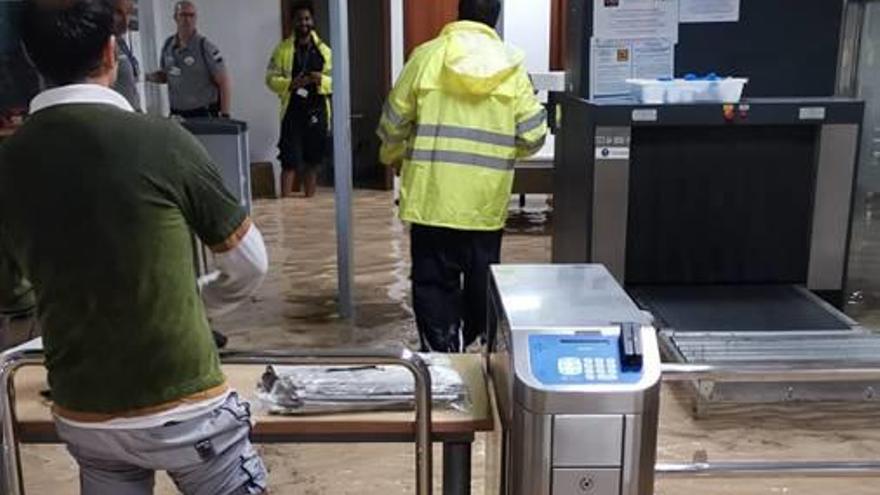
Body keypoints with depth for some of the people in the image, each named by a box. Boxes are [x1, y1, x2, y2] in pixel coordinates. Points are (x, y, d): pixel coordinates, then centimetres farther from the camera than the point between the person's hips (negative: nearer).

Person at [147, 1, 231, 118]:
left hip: (203, 115, -5)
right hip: (176, 114, 5)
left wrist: (225, 115, -18)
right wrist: (147, 77, 0)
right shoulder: (168, 45, 5)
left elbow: (224, 82, -11)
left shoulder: (205, 47, -10)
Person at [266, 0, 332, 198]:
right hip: (292, 111, -3)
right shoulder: (283, 49, 2)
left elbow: (335, 81, 7)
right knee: (290, 160, -6)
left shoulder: (323, 50, 8)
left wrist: (321, 80, -14)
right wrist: (291, 83, -18)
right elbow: (271, 78, -1)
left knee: (313, 160, 10)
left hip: (317, 111, 3)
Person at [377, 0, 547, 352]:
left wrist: (391, 157, 24)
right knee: (481, 282, 16)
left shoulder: (427, 55, -2)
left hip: (433, 196, -2)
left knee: (434, 282, 6)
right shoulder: (512, 66, 2)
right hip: (486, 200, 2)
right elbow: (533, 136, 0)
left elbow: (394, 122, 3)